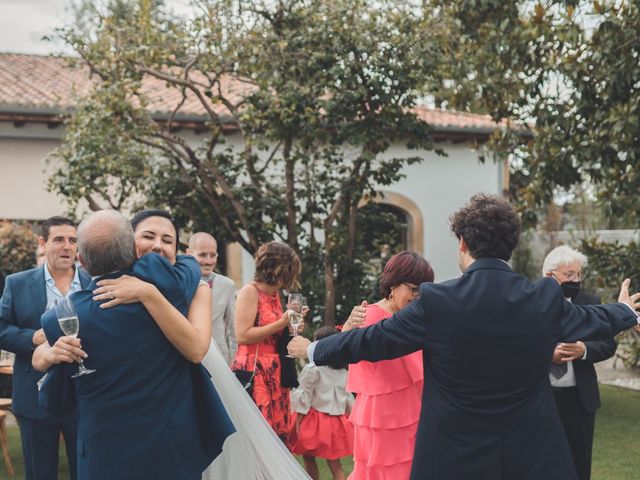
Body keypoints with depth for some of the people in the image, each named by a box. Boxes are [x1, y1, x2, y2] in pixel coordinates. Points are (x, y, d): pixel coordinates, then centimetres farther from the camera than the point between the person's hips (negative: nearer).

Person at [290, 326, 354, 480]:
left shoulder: (312, 369, -12)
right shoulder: (344, 372, 6)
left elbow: (303, 398, -11)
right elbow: (349, 399, 12)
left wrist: (298, 422, -7)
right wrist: (352, 420, 21)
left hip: (315, 420, -5)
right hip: (336, 421, 5)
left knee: (308, 457, 9)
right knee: (334, 463, 7)